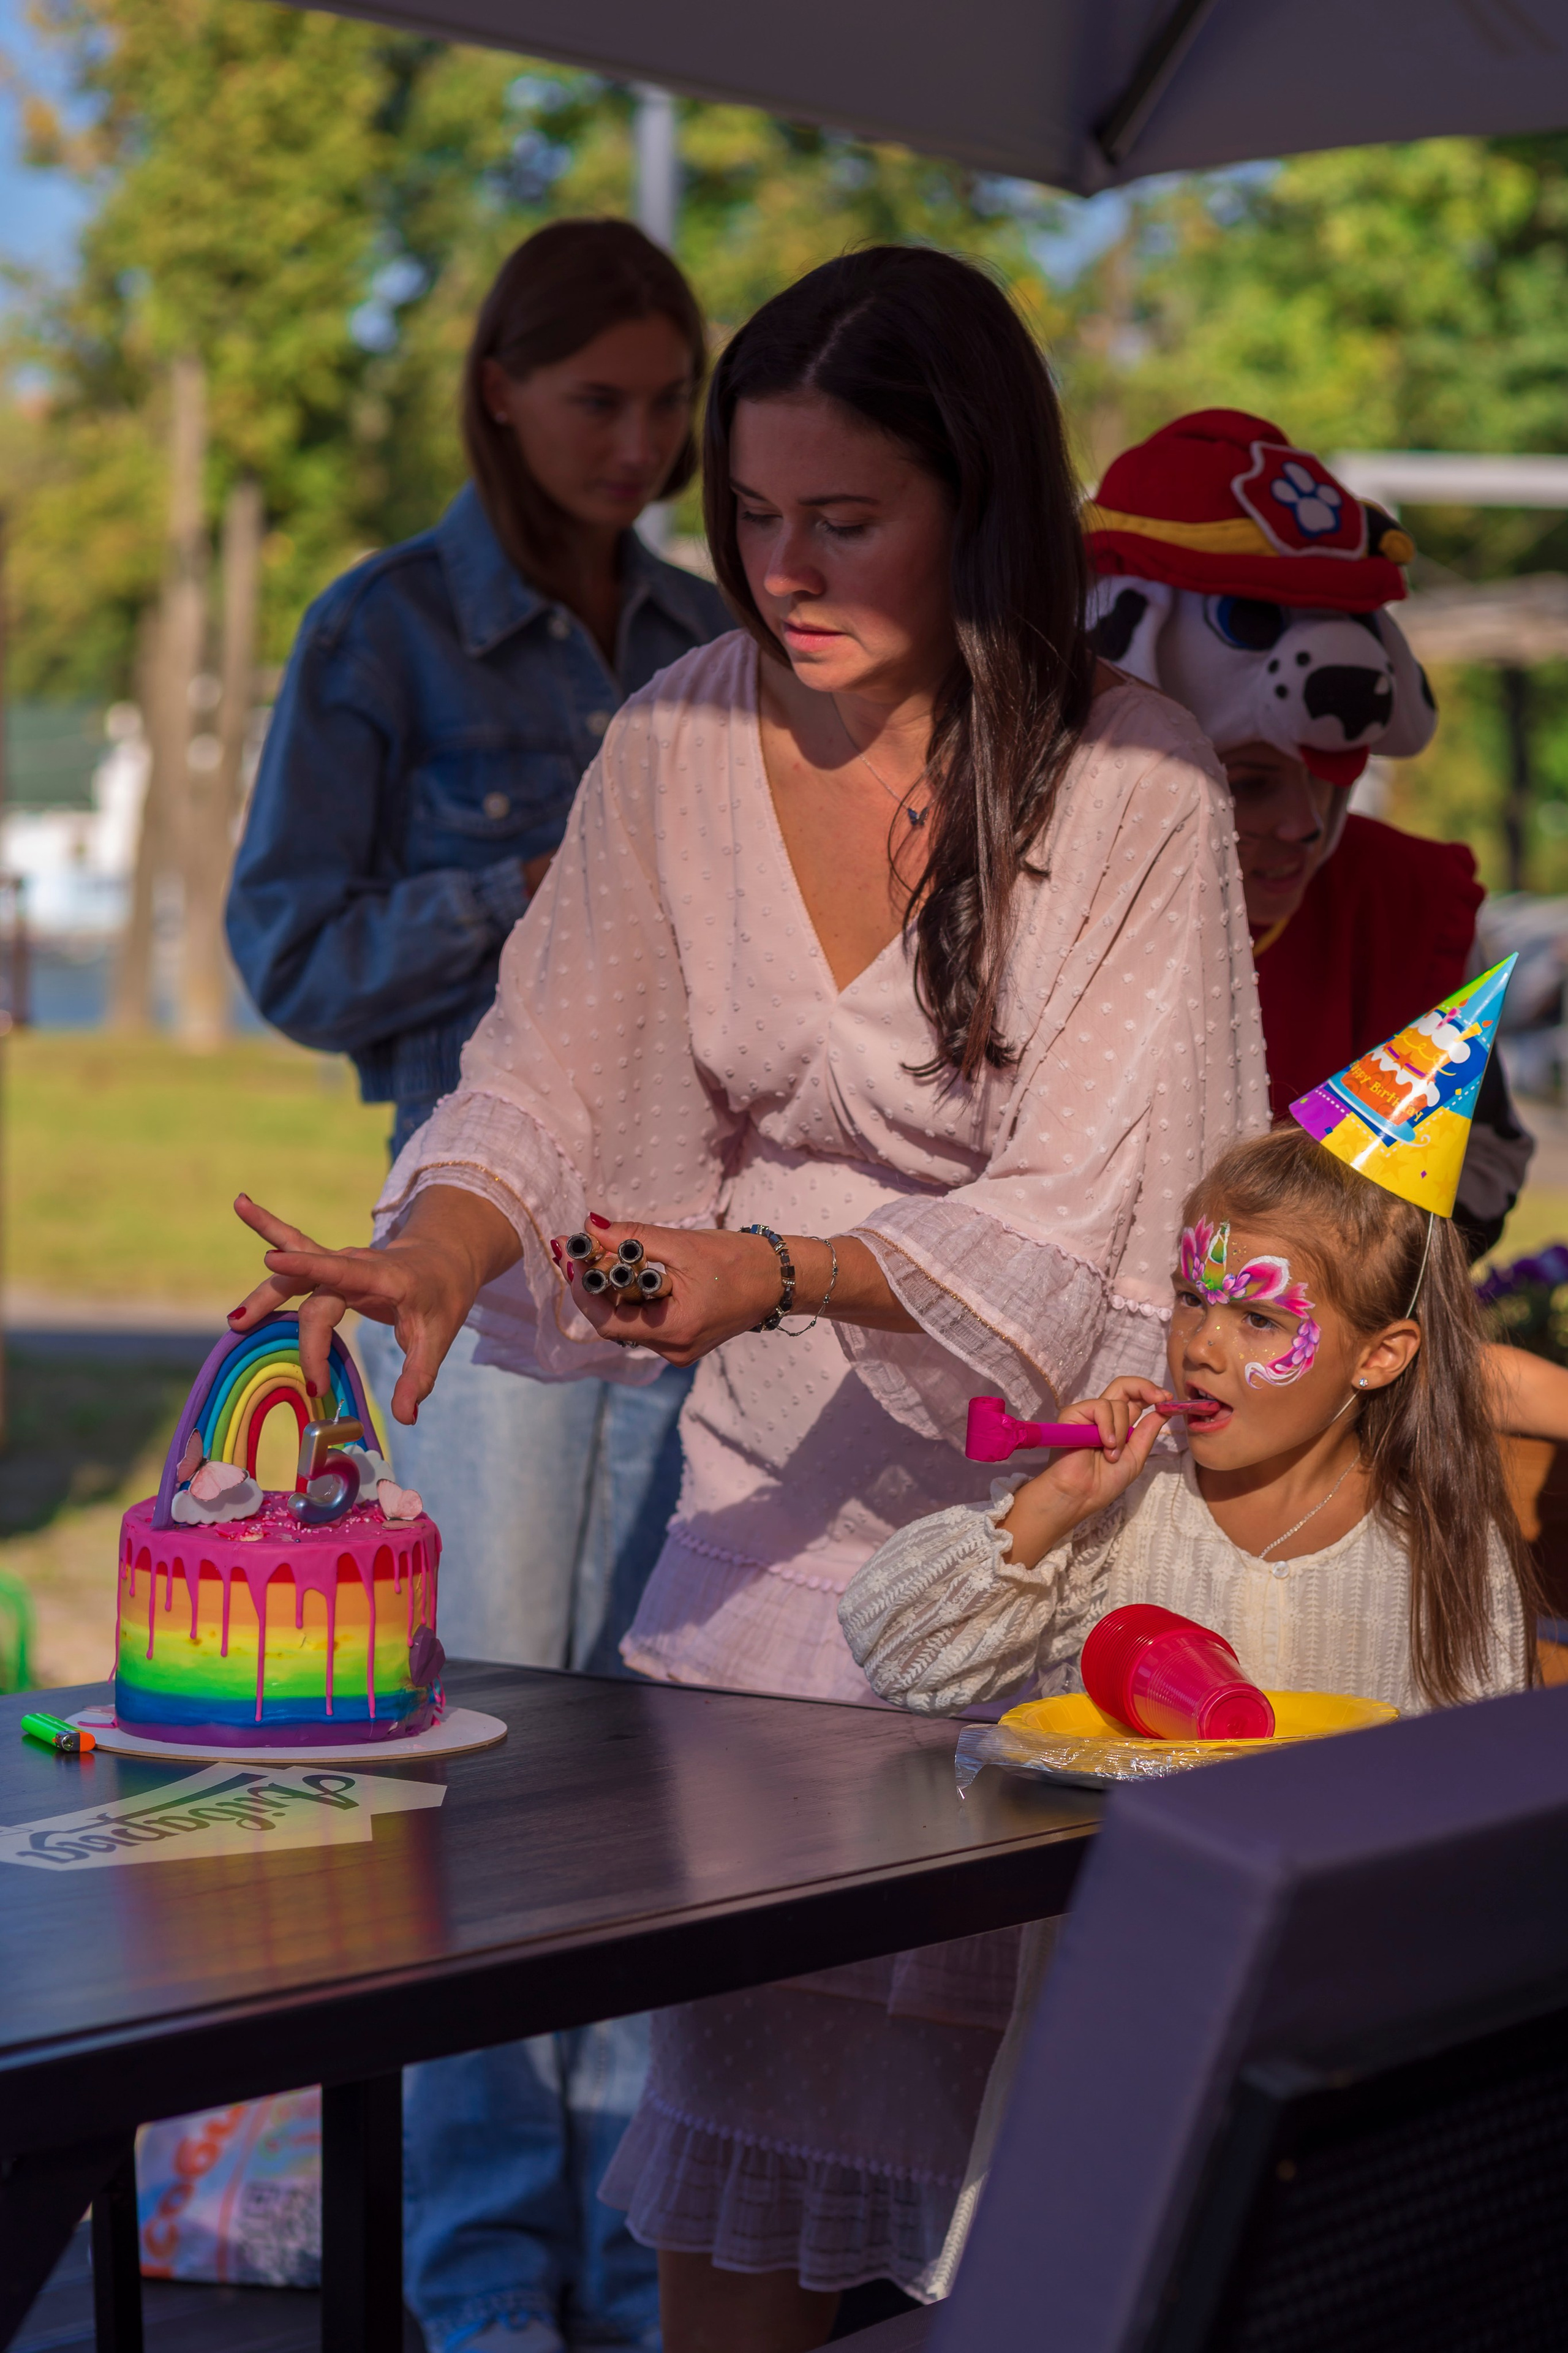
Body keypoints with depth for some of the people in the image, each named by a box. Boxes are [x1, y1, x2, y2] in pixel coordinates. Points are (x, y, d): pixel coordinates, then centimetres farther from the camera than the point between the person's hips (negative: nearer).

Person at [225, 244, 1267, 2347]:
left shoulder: (1131, 786, -13)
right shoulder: (683, 743, -1)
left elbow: (1071, 1225, -15)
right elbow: (541, 1092, 1)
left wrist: (782, 1271, -29)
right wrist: (425, 1263, -20)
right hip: (772, 1473, 3)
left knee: (1010, 2059, 0)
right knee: (721, 2067, 5)